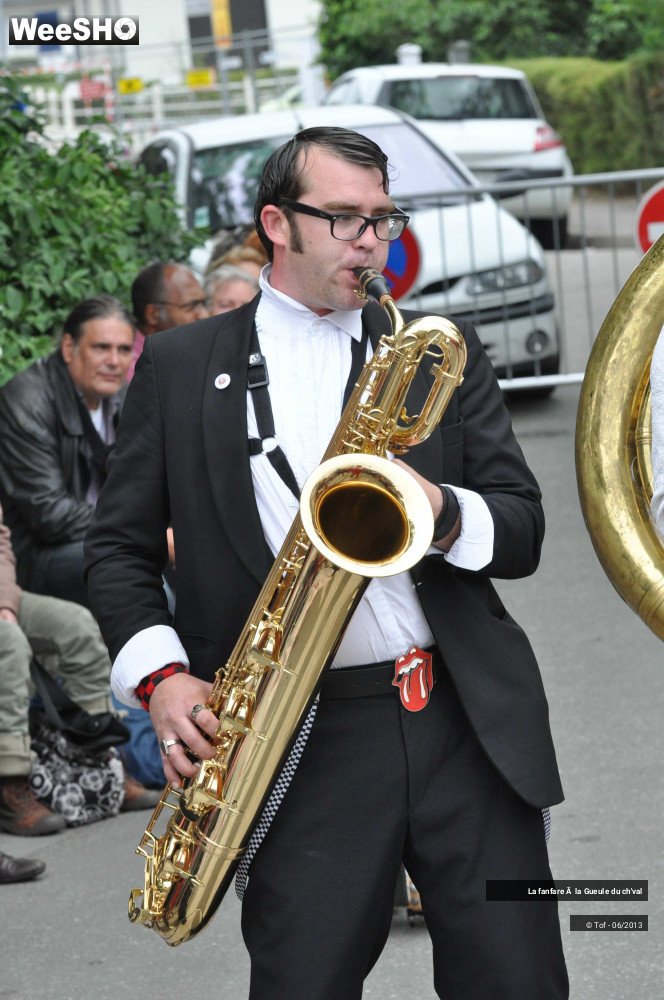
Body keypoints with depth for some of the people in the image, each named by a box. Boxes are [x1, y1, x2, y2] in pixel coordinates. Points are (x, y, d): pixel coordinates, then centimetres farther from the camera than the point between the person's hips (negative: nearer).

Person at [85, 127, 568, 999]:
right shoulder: (181, 367, 9)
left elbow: (523, 533, 9)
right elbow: (120, 547, 10)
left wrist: (442, 511, -12)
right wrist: (159, 676, -6)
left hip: (467, 724, 2)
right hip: (300, 740, -1)